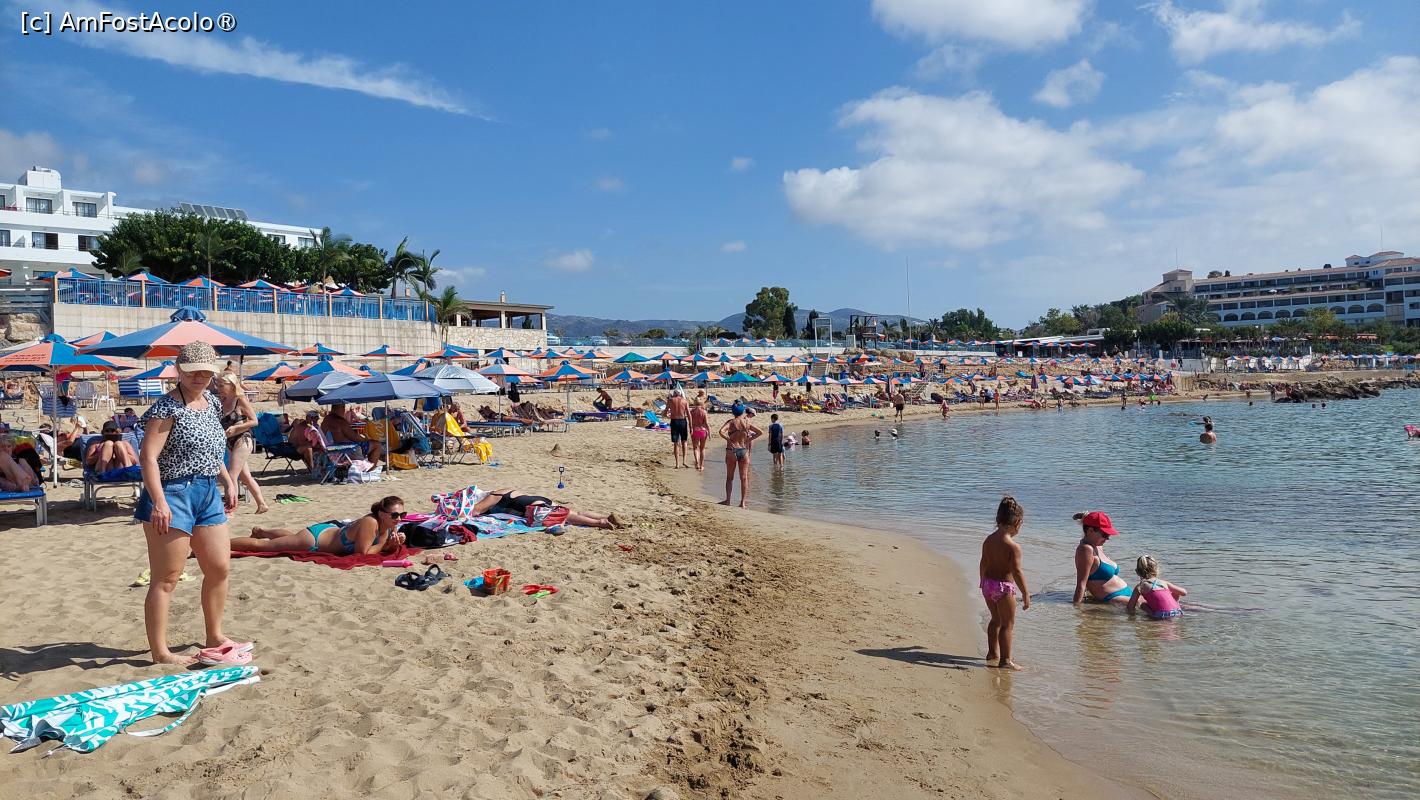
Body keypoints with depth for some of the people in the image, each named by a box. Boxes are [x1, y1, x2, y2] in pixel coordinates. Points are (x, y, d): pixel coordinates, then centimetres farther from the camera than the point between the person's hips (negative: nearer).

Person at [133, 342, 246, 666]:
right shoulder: (167, 407, -13)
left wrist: (228, 482, 19)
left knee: (219, 568, 13)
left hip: (209, 493, 8)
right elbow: (148, 456, -19)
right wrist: (158, 502, -26)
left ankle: (214, 636, 28)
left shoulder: (212, 403, 12)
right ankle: (159, 651, 7)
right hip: (174, 494, -8)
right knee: (166, 578, -2)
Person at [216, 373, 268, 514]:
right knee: (245, 476, 13)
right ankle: (262, 505, 23)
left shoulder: (241, 400, -11)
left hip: (242, 441, -8)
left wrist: (235, 428, -20)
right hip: (231, 444, 8)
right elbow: (223, 423, 17)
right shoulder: (223, 402, 8)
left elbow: (254, 421, -12)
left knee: (232, 477, -9)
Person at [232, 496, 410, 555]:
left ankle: (261, 531, 62)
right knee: (260, 545, 7)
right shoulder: (370, 523, -36)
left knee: (292, 536, 39)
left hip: (330, 530, 8)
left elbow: (387, 548, 1)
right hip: (315, 538, -8)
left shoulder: (390, 525, -13)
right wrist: (383, 543, -27)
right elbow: (361, 553, -36)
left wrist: (394, 544, -19)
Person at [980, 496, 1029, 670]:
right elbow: (1017, 572, -21)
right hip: (1004, 586, -7)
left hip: (988, 584, 7)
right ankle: (1005, 660, 9)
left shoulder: (988, 540, 2)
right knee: (1007, 624, 5)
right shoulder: (1013, 546, -19)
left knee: (996, 619, 25)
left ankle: (992, 652, 37)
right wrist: (1025, 594, -13)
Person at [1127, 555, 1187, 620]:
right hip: (1177, 612, 4)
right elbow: (1184, 592, 27)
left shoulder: (1140, 587, 6)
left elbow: (1130, 609, 3)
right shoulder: (1164, 582, 16)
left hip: (1162, 616, -4)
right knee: (1176, 593, 30)